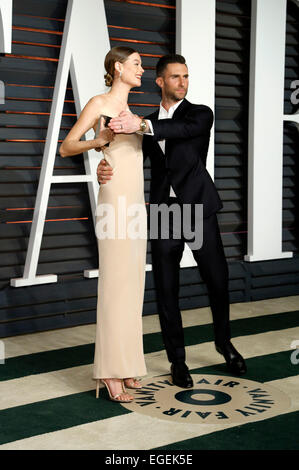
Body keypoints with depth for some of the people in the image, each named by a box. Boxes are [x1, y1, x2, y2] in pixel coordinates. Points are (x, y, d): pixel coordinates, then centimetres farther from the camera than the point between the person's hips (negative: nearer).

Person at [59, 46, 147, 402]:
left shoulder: (128, 111, 21)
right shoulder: (98, 103, -3)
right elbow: (65, 148, -7)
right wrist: (99, 141, -20)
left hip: (135, 204, 9)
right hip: (115, 202, -9)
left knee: (131, 285, 8)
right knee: (115, 284, -10)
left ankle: (125, 365, 14)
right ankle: (111, 373, -6)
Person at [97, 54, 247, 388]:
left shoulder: (201, 114, 3)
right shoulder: (148, 123, 14)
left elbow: (185, 129, -20)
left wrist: (142, 125, -35)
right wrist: (104, 169, -17)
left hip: (199, 210, -2)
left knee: (217, 280, 3)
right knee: (166, 289, 5)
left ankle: (224, 342, 29)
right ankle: (177, 359, 18)